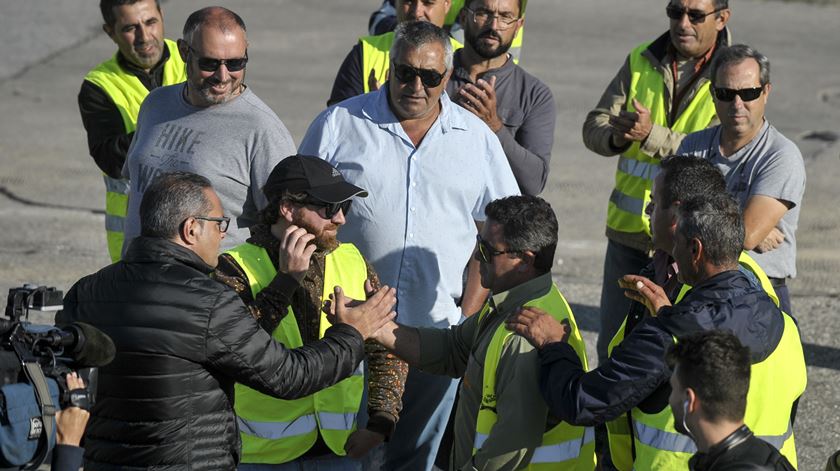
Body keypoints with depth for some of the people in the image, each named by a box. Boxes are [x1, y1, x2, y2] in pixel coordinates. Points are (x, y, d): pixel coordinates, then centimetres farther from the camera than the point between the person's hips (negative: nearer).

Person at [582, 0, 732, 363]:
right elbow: (593, 126, 3)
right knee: (613, 344, 13)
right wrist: (616, 137, -20)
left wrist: (653, 137, -33)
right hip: (628, 230, 4)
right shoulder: (641, 61, 6)